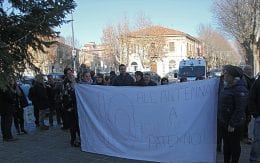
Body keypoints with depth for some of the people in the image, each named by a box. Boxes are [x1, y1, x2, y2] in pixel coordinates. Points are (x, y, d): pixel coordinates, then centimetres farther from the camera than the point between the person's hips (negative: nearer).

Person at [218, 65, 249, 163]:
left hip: (234, 123, -9)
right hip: (224, 122, 9)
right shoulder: (227, 86, 8)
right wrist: (221, 119, 15)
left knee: (234, 144, 7)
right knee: (226, 144, 19)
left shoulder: (240, 89, -20)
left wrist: (232, 124, -21)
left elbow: (240, 109, -23)